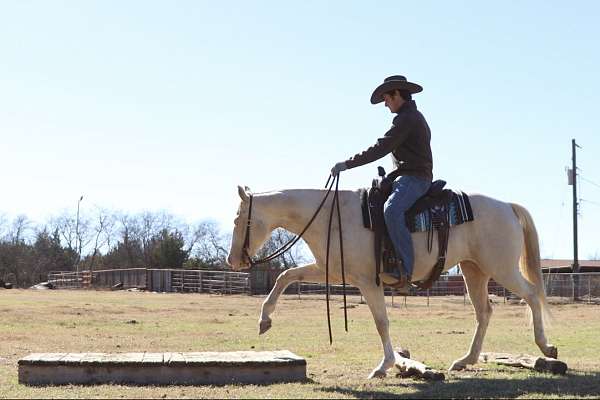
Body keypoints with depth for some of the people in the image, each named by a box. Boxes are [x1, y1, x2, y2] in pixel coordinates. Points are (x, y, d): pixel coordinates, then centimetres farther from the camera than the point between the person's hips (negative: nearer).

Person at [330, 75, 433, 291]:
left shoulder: (407, 118, -11)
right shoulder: (413, 117, 24)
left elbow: (381, 148, -18)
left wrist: (347, 164, -17)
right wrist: (390, 178, 23)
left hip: (414, 178, -12)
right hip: (410, 177, 12)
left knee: (392, 210, -33)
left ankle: (404, 273, -41)